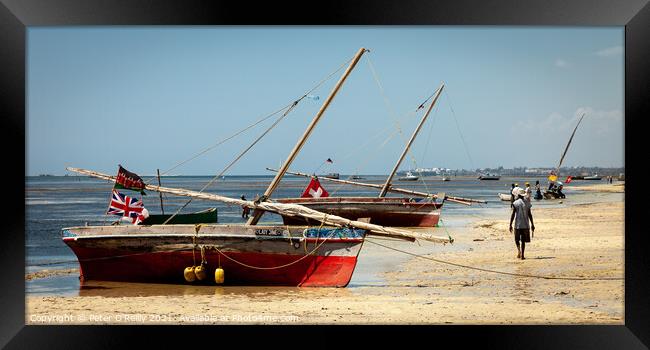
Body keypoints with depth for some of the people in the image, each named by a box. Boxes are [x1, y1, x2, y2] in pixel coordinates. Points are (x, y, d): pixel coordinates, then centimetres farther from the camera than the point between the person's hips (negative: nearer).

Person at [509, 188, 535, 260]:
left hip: (518, 224, -2)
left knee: (517, 239, 11)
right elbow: (530, 215, 5)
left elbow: (513, 215, -8)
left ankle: (519, 250, -15)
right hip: (525, 225, 2)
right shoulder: (527, 204, 4)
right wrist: (532, 224, 12)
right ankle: (522, 255, 7)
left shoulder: (515, 203, -6)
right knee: (523, 240, 10)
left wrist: (510, 225, -5)